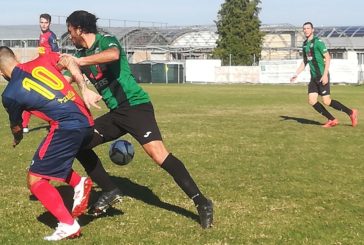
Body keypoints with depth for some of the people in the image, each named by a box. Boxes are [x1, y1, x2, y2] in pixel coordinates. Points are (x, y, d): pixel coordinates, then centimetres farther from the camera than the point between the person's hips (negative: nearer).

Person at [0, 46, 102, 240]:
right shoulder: (40, 62, 14)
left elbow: (16, 128, 19)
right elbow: (70, 63, 3)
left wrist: (17, 140, 41)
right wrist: (85, 90, 1)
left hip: (66, 128, -7)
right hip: (87, 123, 7)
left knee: (34, 180, 3)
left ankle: (68, 225, -4)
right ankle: (80, 183, 10)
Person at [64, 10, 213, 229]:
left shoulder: (106, 40, -9)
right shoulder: (81, 54, 16)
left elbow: (114, 55, -33)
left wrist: (81, 61, -35)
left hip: (136, 106, -9)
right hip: (115, 112, 9)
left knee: (158, 153, -23)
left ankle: (201, 202, -20)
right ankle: (110, 191, 12)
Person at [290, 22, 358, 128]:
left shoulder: (318, 42, -10)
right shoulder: (305, 44, 14)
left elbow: (328, 58, -14)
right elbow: (304, 62, 23)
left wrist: (325, 75, -20)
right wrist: (296, 74, 14)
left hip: (322, 76, -8)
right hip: (314, 77, 8)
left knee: (326, 101, -11)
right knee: (312, 101, -1)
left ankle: (351, 112, 4)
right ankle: (332, 120, 8)